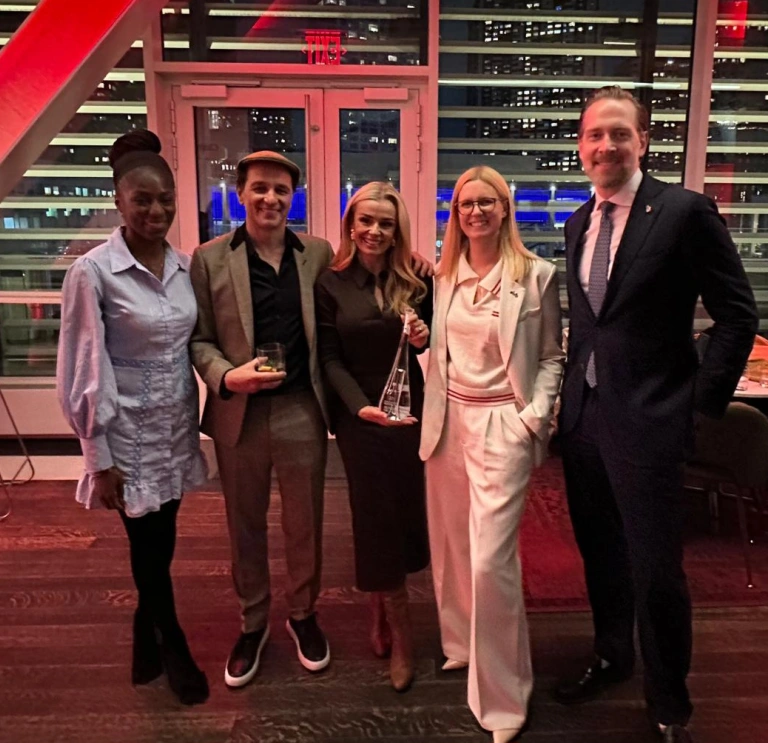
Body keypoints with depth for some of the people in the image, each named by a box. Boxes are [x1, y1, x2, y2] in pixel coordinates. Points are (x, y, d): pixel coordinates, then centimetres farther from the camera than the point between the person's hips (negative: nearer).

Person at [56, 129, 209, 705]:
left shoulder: (186, 266, 1)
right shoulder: (92, 271, -14)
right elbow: (83, 373, -12)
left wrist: (200, 418, 7)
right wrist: (101, 459, -10)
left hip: (176, 427, 5)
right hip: (130, 433, -4)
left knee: (162, 541, 16)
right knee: (149, 545, 9)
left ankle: (147, 632, 41)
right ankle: (172, 644, 33)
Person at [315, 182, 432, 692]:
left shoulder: (416, 281, 1)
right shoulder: (331, 284, -4)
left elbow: (433, 340, 10)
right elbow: (330, 359, -6)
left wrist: (427, 336, -14)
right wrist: (360, 405, -21)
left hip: (411, 409, 2)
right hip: (358, 414, -2)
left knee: (405, 509, 10)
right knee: (377, 515, 5)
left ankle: (381, 612, 34)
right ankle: (399, 629, 21)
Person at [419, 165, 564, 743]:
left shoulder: (536, 275, -4)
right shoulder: (444, 275, 8)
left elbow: (551, 356, -1)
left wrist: (536, 415, -12)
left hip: (503, 425, -5)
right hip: (447, 419, 5)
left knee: (490, 559, -6)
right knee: (450, 546, 15)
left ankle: (503, 696, 13)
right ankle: (462, 644, 39)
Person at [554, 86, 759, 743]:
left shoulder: (685, 210, -9)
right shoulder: (578, 222, 10)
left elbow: (738, 315, -7)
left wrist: (702, 403, -9)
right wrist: (571, 392, 10)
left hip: (647, 420, -6)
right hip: (583, 415, 6)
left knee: (656, 572, 4)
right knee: (600, 556, 19)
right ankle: (611, 658, 43)